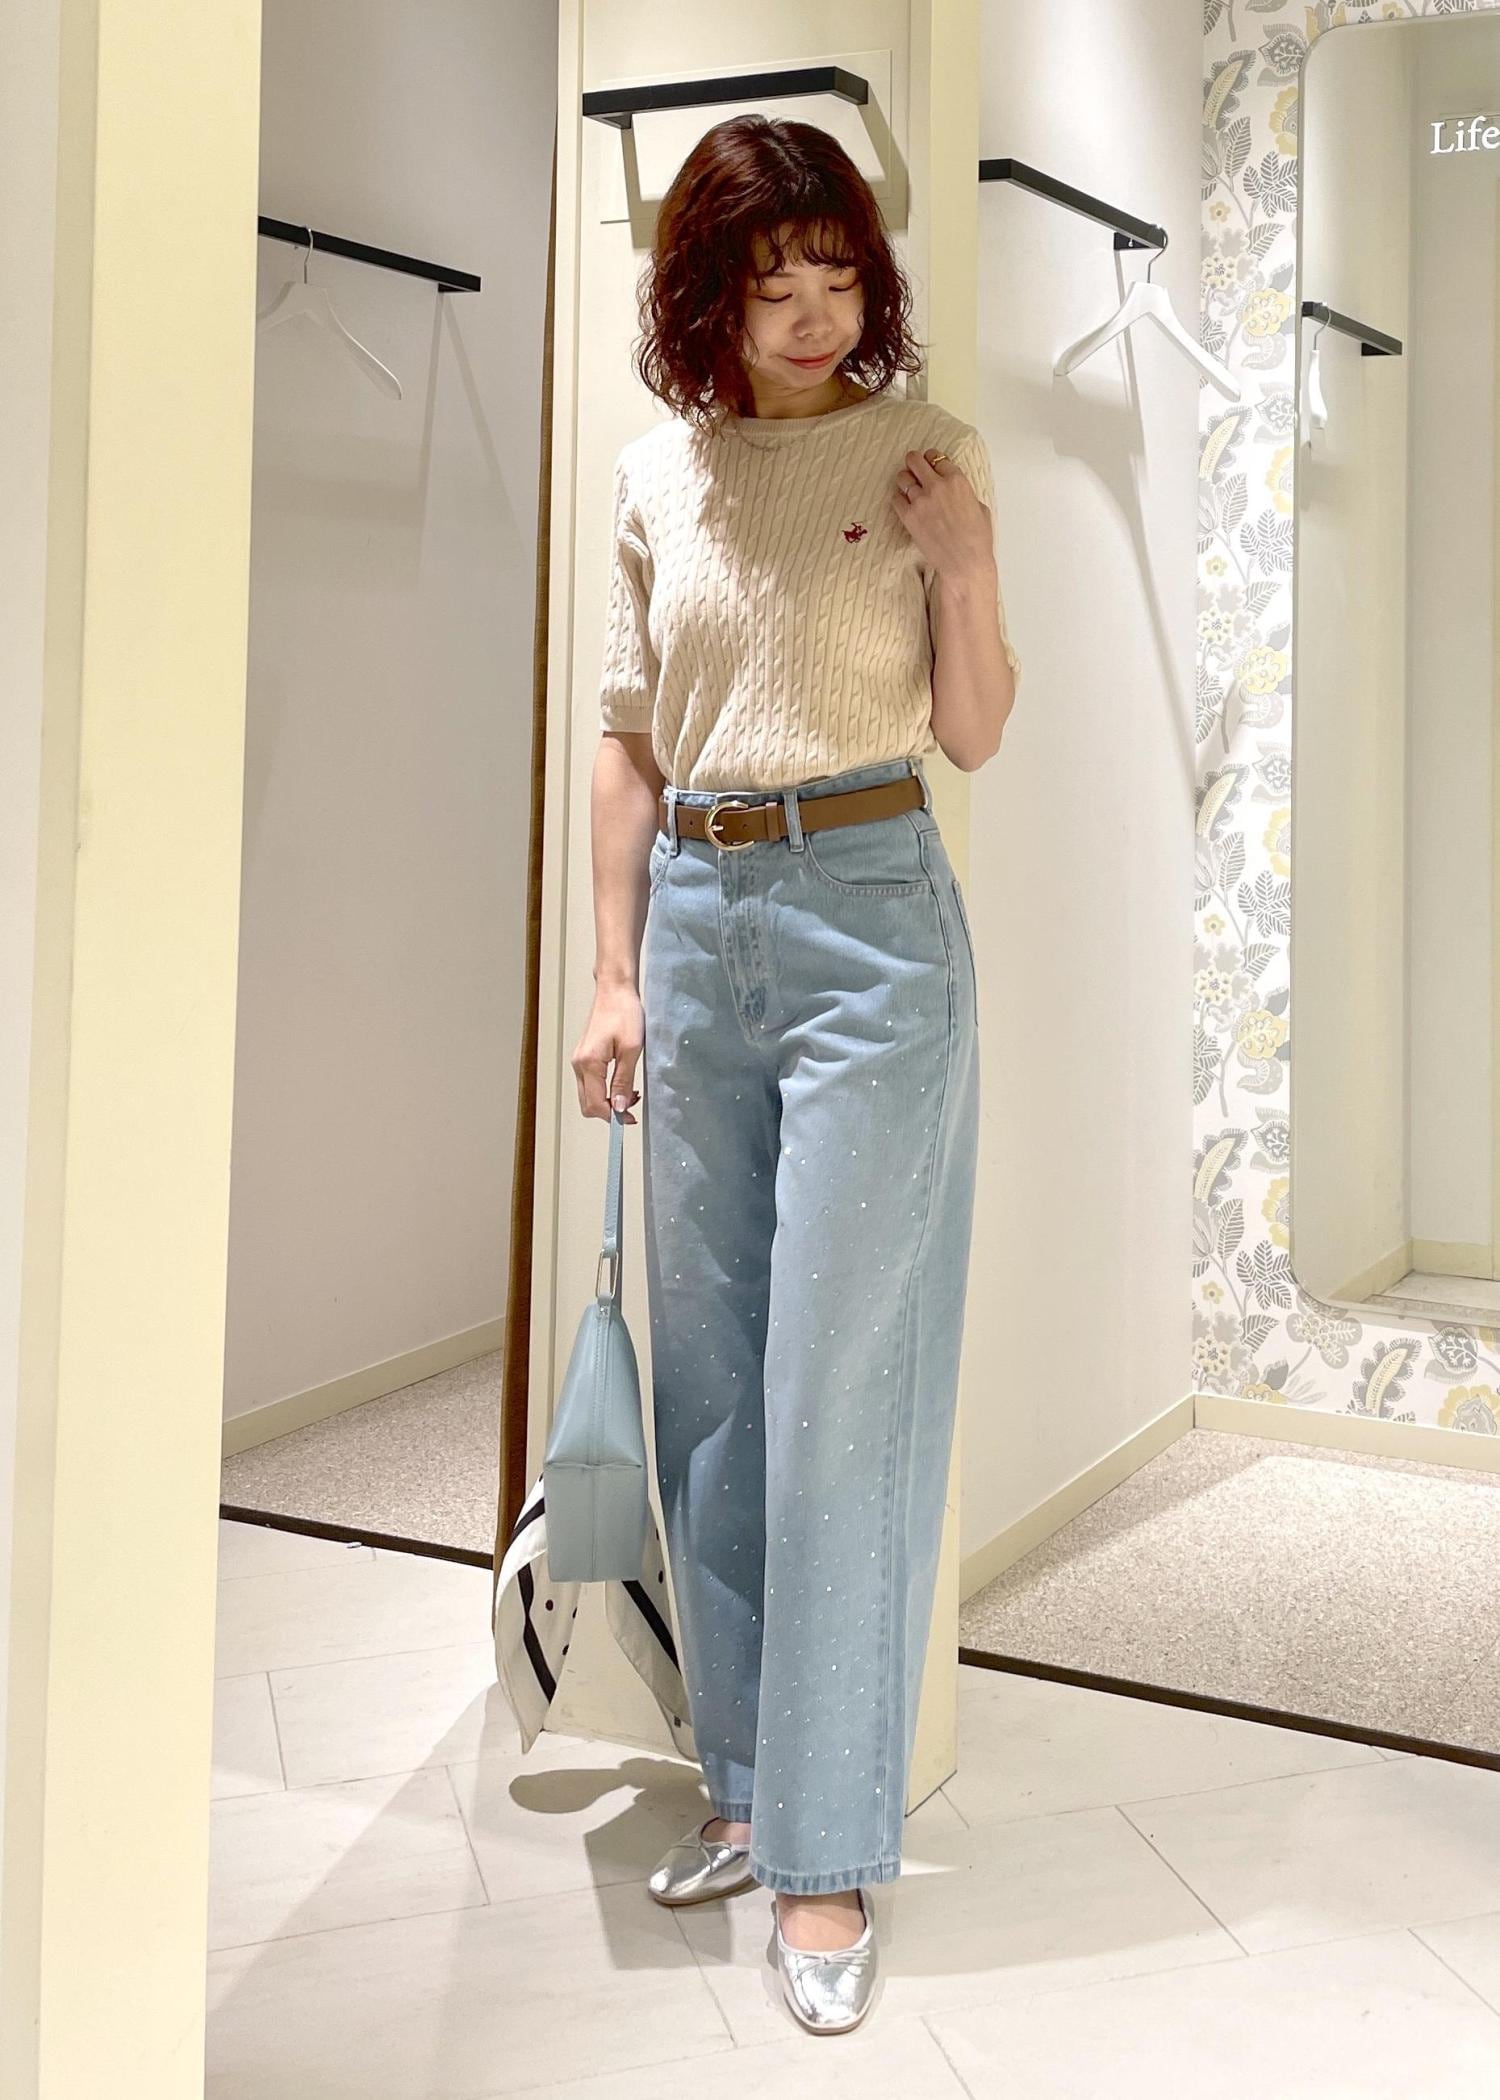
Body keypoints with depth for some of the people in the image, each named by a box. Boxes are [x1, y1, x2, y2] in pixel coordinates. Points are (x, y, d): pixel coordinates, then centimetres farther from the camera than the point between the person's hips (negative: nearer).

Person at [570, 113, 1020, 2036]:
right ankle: (748, 1780, 26)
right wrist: (613, 976, 7)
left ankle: (827, 1851, 8)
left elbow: (973, 734, 2)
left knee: (838, 1391, -4)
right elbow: (629, 740, 12)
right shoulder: (657, 472, 10)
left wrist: (962, 560, -14)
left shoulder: (922, 450, 2)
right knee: (707, 1378, 9)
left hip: (867, 911, -4)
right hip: (695, 919, 4)